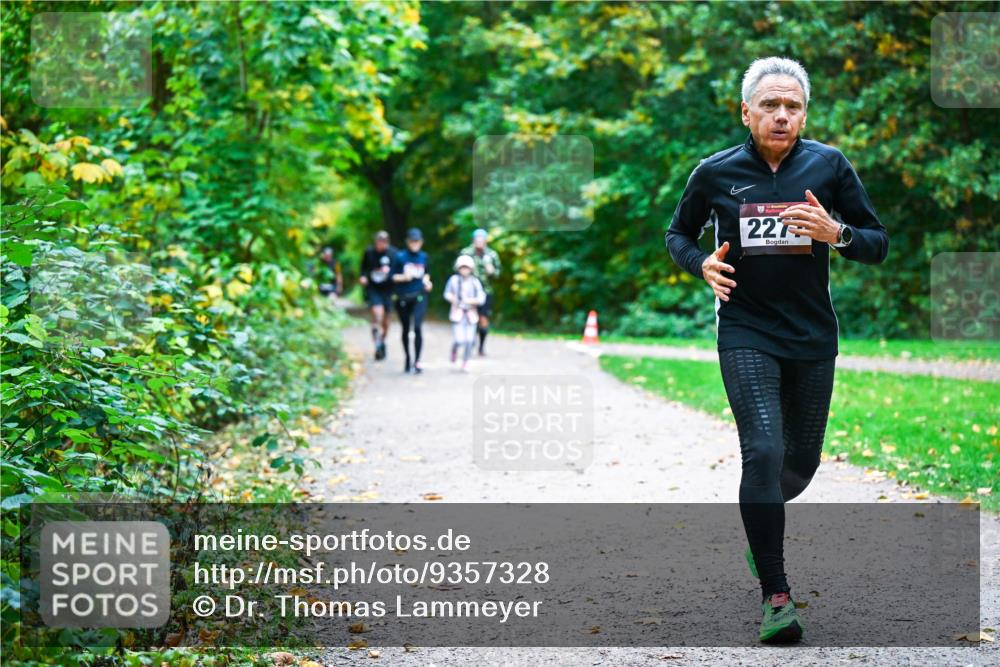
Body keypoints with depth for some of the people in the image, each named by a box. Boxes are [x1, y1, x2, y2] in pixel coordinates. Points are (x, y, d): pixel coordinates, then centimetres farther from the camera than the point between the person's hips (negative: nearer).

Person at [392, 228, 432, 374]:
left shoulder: (423, 257, 3)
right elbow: (393, 276, -3)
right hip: (403, 298, 0)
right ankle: (408, 358, 30)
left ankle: (417, 361, -11)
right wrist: (404, 277, -21)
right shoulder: (400, 257, -6)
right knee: (406, 329, 12)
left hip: (419, 297, 0)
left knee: (418, 328, -16)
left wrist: (427, 281, -1)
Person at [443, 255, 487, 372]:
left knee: (469, 339, -1)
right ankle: (454, 349, 24)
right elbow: (447, 293, 7)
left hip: (471, 313, 2)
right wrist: (451, 297, -14)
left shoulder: (475, 282, 1)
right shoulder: (454, 280, -3)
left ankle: (465, 362, 19)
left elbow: (481, 298, -3)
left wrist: (472, 301, -20)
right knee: (459, 340, -12)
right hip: (458, 312, -2)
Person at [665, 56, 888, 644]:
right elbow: (679, 234, 14)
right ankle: (777, 596, -12)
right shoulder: (716, 173, -3)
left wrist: (836, 233, -19)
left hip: (813, 335, 2)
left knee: (802, 459, 13)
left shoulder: (828, 166, -2)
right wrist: (701, 264, -8)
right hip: (746, 334, -2)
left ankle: (761, 522, 47)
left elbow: (878, 243, 2)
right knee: (764, 451, -17)